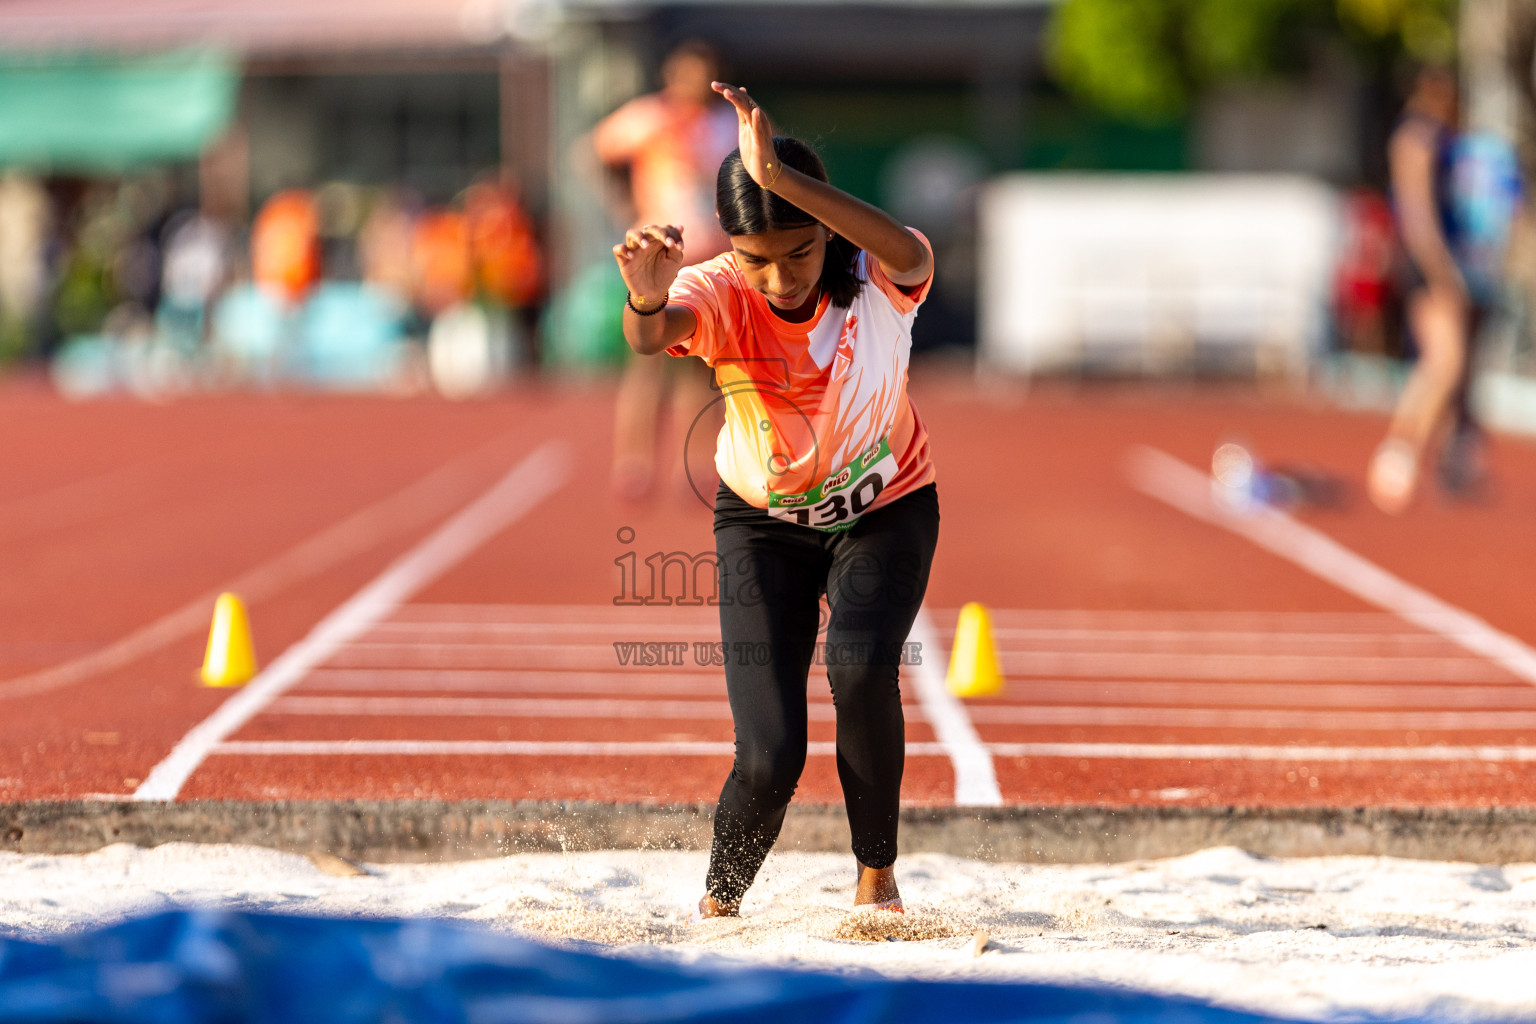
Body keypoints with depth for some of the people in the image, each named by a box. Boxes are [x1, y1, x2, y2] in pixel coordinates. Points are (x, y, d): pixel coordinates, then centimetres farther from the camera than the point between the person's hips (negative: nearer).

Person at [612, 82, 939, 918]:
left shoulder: (875, 279, -26)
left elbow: (911, 258, -51)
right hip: (764, 522, 0)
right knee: (769, 758, -12)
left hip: (887, 509, 0)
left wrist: (780, 178, -62)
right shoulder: (719, 294, -25)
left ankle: (877, 872, -7)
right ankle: (717, 906, 19)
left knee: (859, 667, -30)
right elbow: (648, 339, -47)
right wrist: (647, 298, -72)